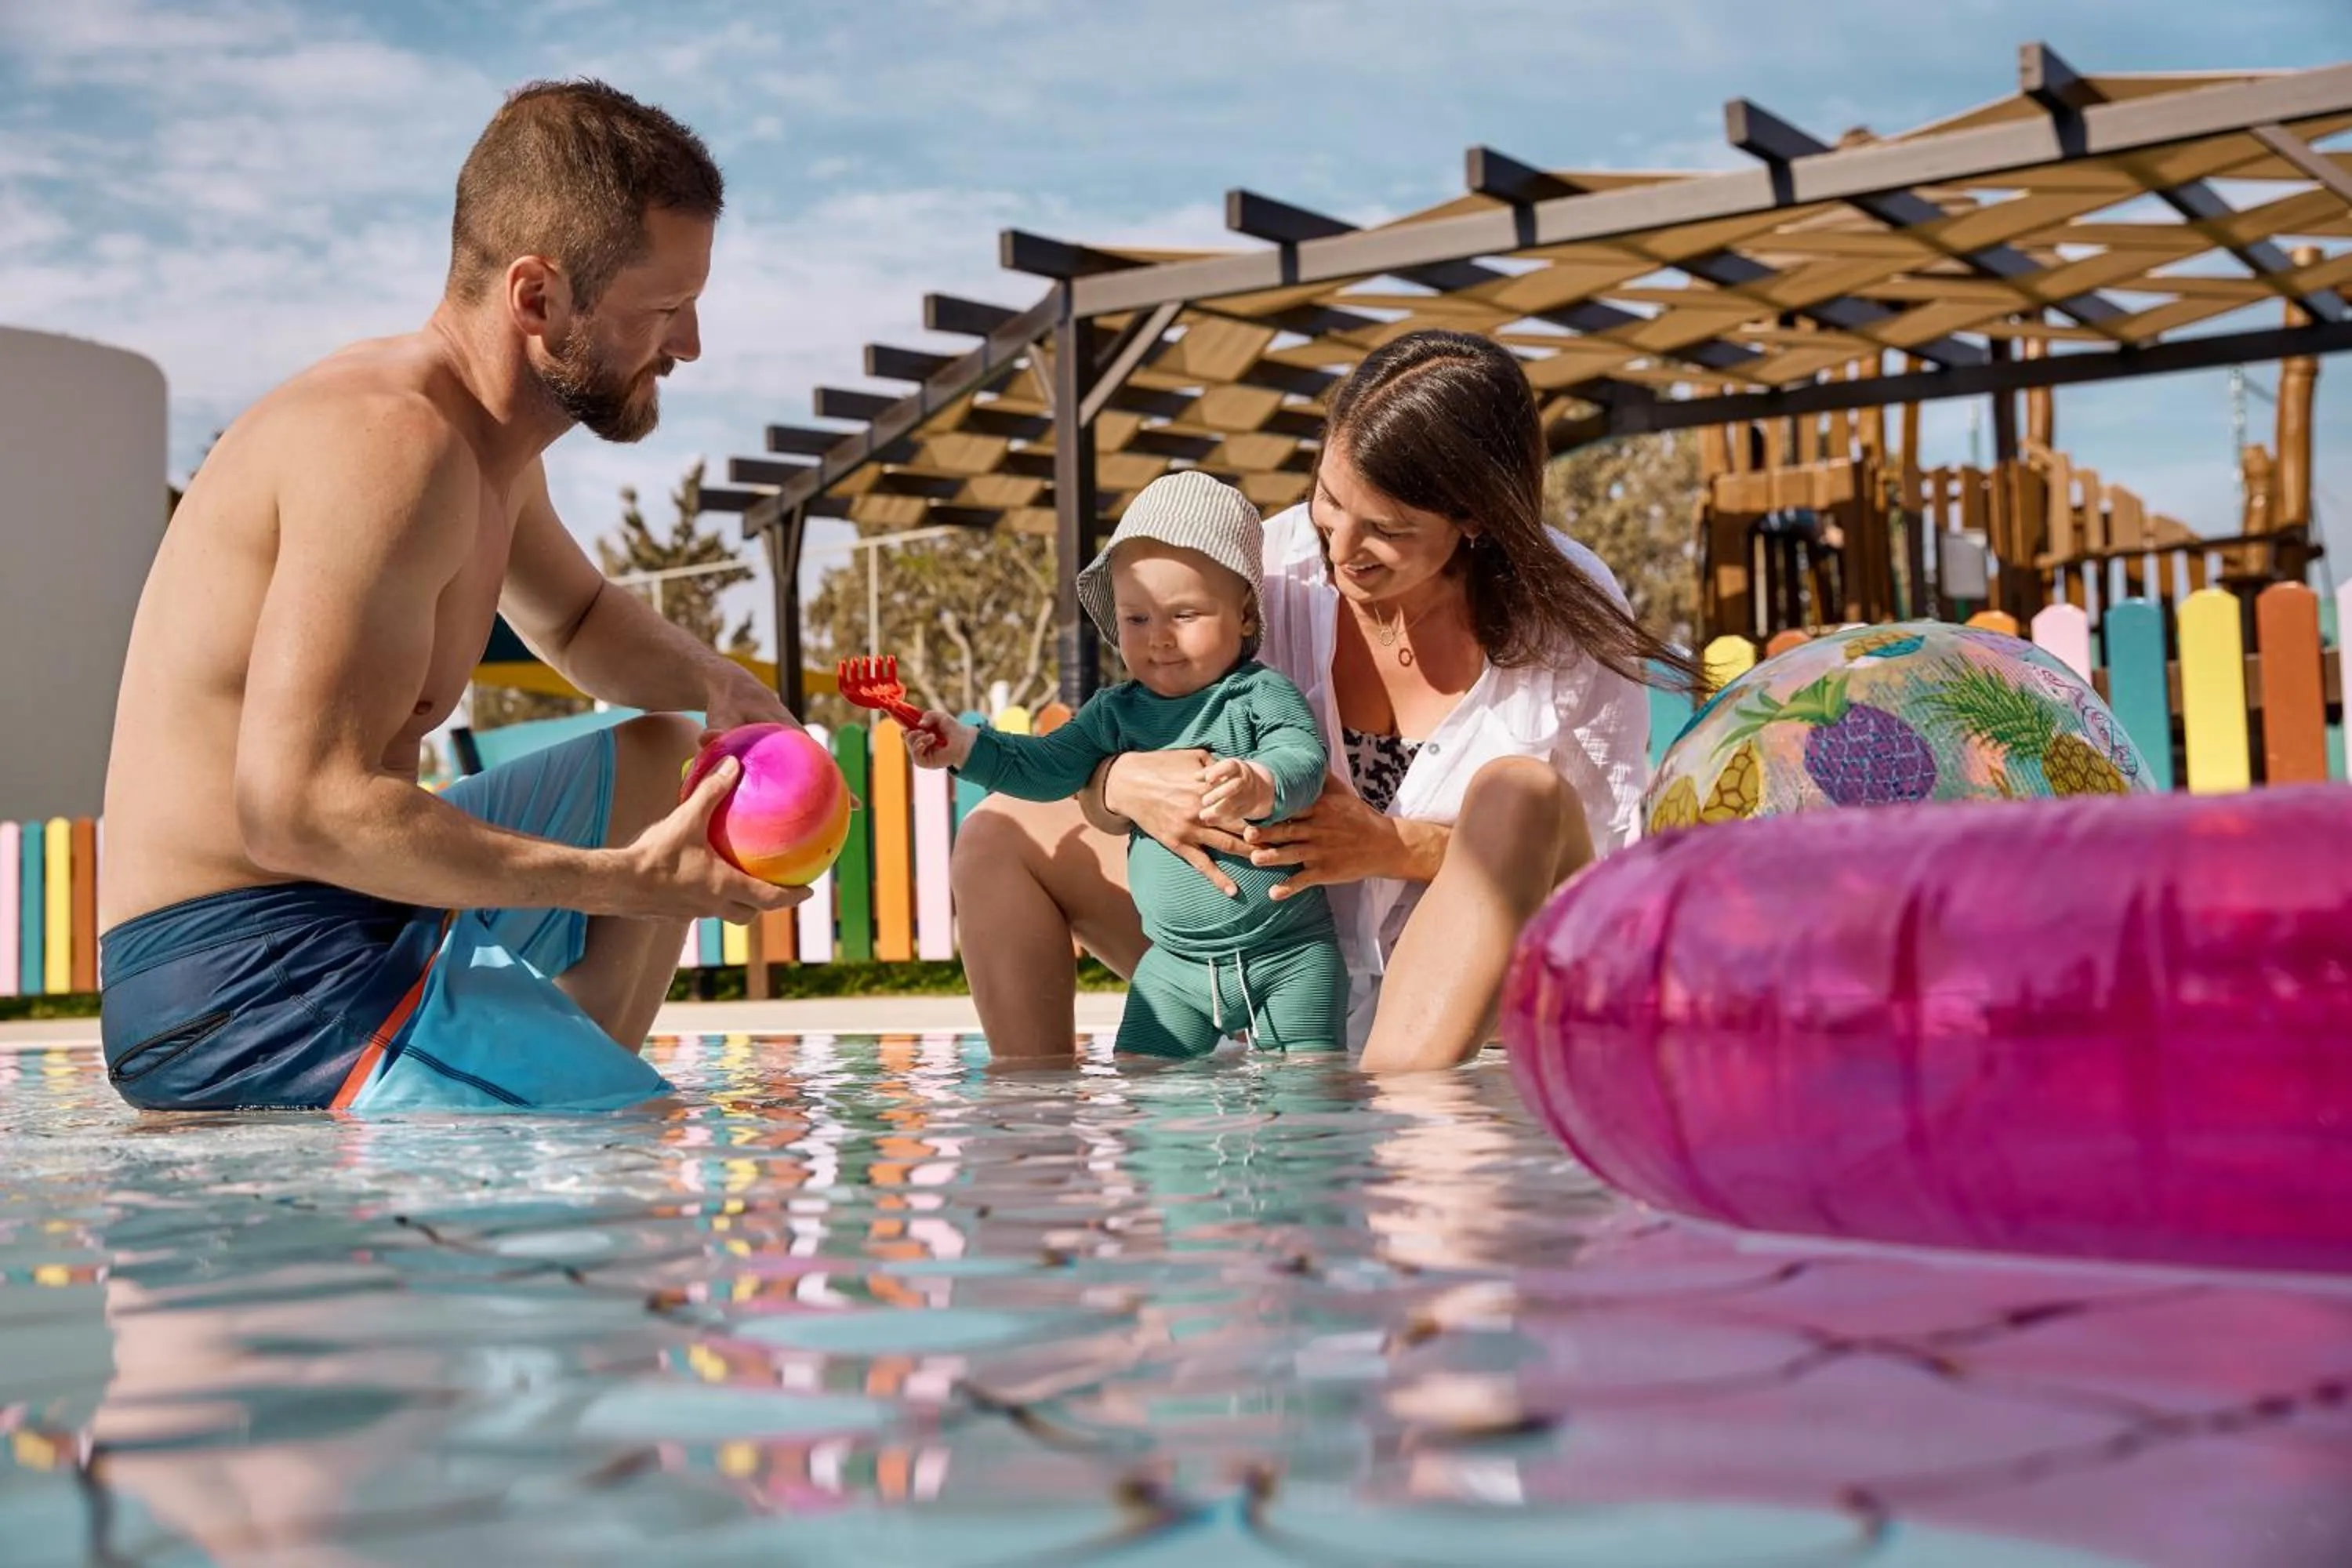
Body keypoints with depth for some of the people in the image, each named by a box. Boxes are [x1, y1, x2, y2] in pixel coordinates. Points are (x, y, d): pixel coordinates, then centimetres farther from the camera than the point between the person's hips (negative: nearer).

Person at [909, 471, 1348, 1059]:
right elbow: (1048, 767, 6)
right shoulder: (1116, 712, 5)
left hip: (1289, 956, -4)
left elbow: (1305, 758, -23)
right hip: (1176, 963, 4)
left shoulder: (1262, 694, -9)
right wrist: (965, 745, -7)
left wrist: (1259, 785, -45)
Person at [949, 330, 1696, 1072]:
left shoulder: (1568, 617, -15)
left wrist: (1389, 846, -27)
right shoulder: (1275, 566, -10)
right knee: (1005, 833, -5)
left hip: (1467, 1005, -3)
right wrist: (1124, 784, -28)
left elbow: (1605, 860, -14)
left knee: (1523, 793, -34)